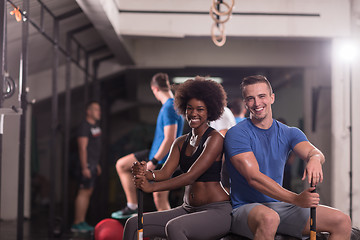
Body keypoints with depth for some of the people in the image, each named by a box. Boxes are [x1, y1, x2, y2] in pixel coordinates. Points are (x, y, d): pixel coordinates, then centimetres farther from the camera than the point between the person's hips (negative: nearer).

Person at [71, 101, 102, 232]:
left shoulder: (95, 126, 17)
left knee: (88, 193, 10)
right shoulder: (85, 126, -12)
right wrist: (84, 167, -21)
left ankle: (82, 222, 14)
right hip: (87, 164, -9)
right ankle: (77, 224, -7)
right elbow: (82, 148, -17)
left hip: (93, 164, 9)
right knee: (83, 192, -9)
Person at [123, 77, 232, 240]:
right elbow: (165, 173, 0)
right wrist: (146, 173, -24)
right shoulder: (180, 143, 13)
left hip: (217, 211, -7)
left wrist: (152, 187, -27)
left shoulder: (215, 138, -10)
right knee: (133, 224, -6)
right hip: (187, 209, 7)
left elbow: (192, 175, -20)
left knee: (174, 226, -36)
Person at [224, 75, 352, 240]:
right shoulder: (236, 134, -8)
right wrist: (296, 199, -28)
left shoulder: (289, 133, 11)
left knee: (343, 221, -6)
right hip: (245, 207, -6)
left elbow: (312, 151, -8)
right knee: (269, 218, -41)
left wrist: (315, 159, -36)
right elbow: (253, 177, -19)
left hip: (279, 206, 6)